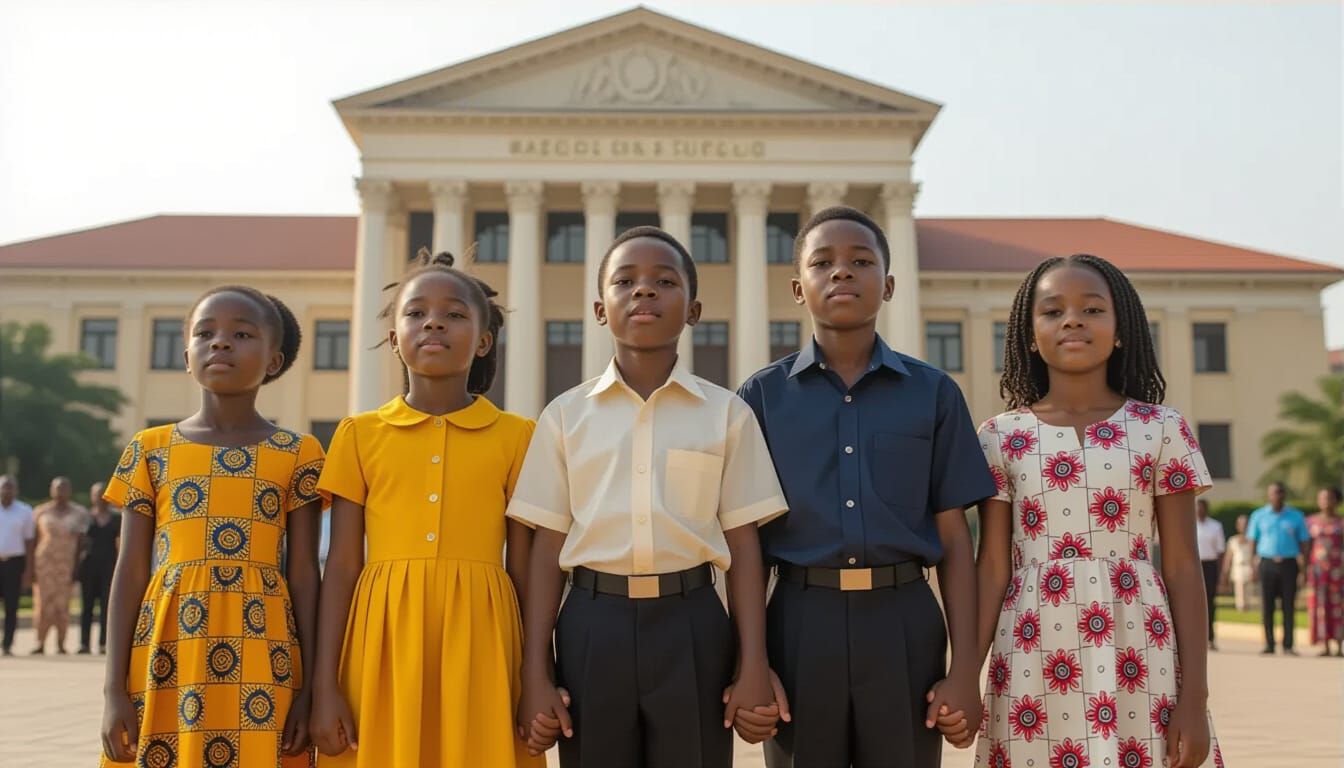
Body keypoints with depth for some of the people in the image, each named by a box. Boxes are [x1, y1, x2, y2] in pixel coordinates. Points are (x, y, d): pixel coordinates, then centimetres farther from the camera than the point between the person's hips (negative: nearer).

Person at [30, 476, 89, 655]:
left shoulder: (78, 513, 4)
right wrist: (32, 566, -1)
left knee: (63, 604, -1)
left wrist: (77, 566, -5)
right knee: (43, 602, -2)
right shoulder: (41, 512, 5)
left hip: (67, 563, 0)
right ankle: (40, 644, 2)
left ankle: (61, 645, 3)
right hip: (44, 561, 0)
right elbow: (35, 540, 5)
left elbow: (80, 542, 2)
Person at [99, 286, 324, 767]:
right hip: (167, 659, 1)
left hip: (259, 665, -1)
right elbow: (131, 572, 6)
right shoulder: (151, 450, 7)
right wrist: (115, 688, 1)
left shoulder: (297, 455, 3)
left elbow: (304, 574, 2)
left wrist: (308, 686, -2)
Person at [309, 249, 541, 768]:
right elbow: (341, 566, 4)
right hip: (384, 645, 1)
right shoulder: (359, 435, 6)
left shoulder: (516, 437, 4)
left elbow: (523, 569, 5)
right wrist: (324, 685, -1)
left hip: (478, 646, 0)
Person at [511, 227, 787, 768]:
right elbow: (547, 549, 4)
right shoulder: (565, 414, 5)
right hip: (593, 626, 1)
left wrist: (754, 667, -2)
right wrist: (535, 673, 0)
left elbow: (743, 545, 3)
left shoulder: (727, 413, 3)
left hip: (692, 626, 0)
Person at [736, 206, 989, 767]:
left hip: (904, 622, 0)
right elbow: (748, 542, 4)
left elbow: (953, 538, 3)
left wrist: (965, 666, -2)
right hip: (801, 622, 0)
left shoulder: (933, 392, 5)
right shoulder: (762, 395, 4)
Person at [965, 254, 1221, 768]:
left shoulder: (1162, 429, 1)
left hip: (1141, 658, 0)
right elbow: (993, 569, 1)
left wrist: (1194, 696, -4)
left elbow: (1183, 567, 1)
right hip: (1035, 661, 0)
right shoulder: (1001, 437, 2)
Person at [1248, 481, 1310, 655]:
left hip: (1289, 564, 0)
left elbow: (1304, 542, 8)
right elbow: (1252, 540, 8)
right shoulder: (1259, 516, 8)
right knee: (1267, 606, 1)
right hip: (1267, 564, 0)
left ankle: (1288, 645, 5)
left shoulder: (1296, 516, 7)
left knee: (1289, 606, 0)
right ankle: (1269, 645, 7)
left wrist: (1304, 565, -4)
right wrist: (1254, 563, -3)